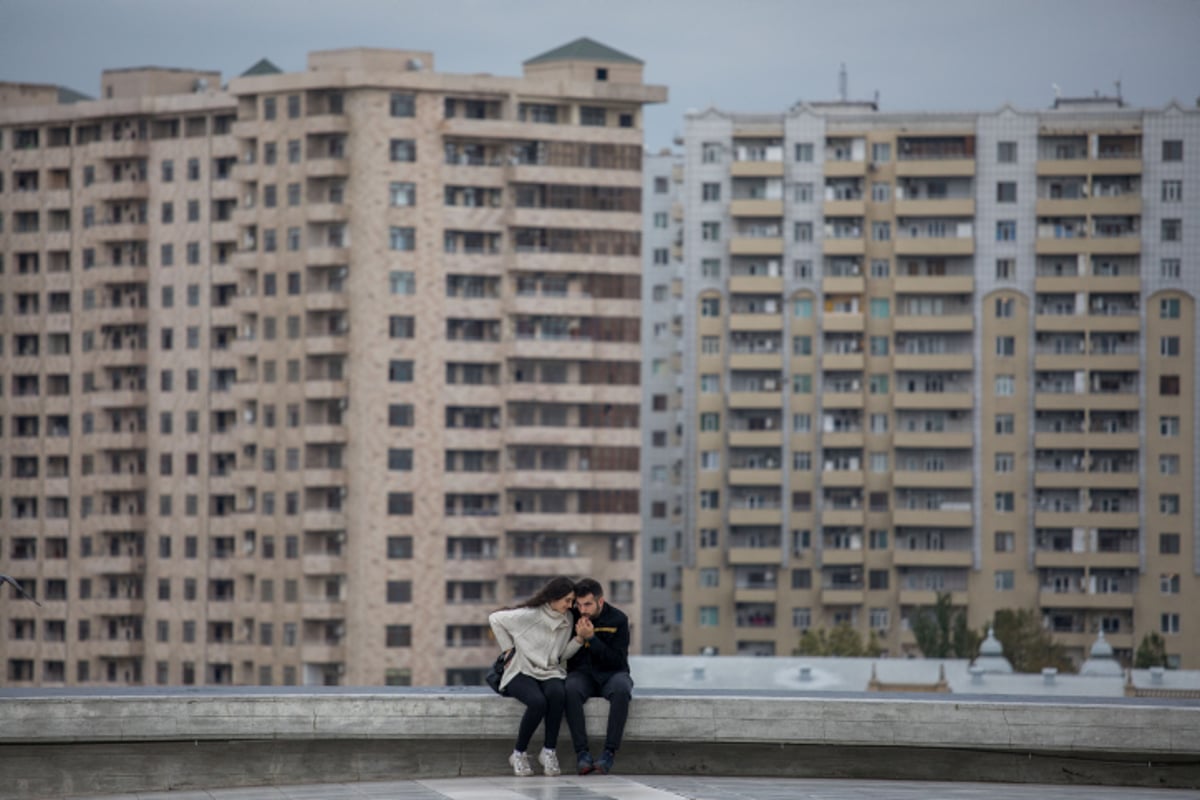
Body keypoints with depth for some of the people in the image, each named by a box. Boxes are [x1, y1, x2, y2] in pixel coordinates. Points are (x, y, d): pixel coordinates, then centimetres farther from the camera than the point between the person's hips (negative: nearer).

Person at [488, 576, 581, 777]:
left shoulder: (567, 619, 8)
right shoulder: (529, 615, -9)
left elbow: (562, 655, 10)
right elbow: (495, 619, 1)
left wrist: (579, 639, -6)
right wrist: (508, 649, 3)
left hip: (550, 672, 4)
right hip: (522, 672, -4)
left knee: (556, 693, -35)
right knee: (538, 701, -36)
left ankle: (548, 751, -25)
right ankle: (519, 754, -17)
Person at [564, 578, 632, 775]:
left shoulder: (618, 619, -7)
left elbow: (617, 660, -12)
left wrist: (591, 638, -22)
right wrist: (578, 638, -18)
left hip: (611, 674, -1)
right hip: (582, 674, 1)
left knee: (621, 690, -37)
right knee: (571, 690, -35)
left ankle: (610, 752, -35)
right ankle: (581, 752, -35)